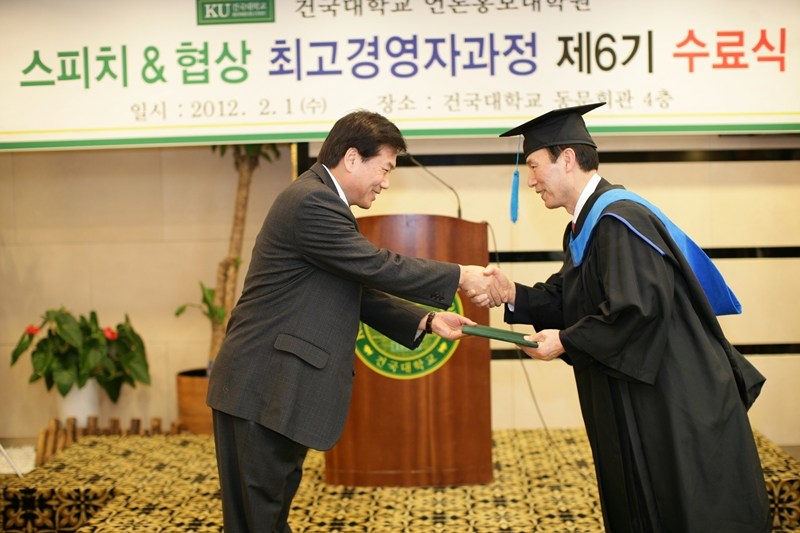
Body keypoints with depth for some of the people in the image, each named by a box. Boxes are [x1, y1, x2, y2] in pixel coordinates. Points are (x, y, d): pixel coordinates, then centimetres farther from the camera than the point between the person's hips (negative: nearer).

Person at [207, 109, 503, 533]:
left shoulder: (321, 200, 18)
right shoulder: (312, 202, -16)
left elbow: (360, 289, 17)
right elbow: (378, 267, -17)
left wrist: (425, 321, 8)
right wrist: (460, 277, -6)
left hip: (277, 390, 11)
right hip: (261, 391, -11)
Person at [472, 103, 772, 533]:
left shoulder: (619, 220, -21)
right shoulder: (583, 226, 12)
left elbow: (638, 309, -27)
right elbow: (568, 298, 12)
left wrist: (565, 342, -17)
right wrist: (513, 294, -4)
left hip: (676, 409, -10)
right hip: (634, 410, 10)